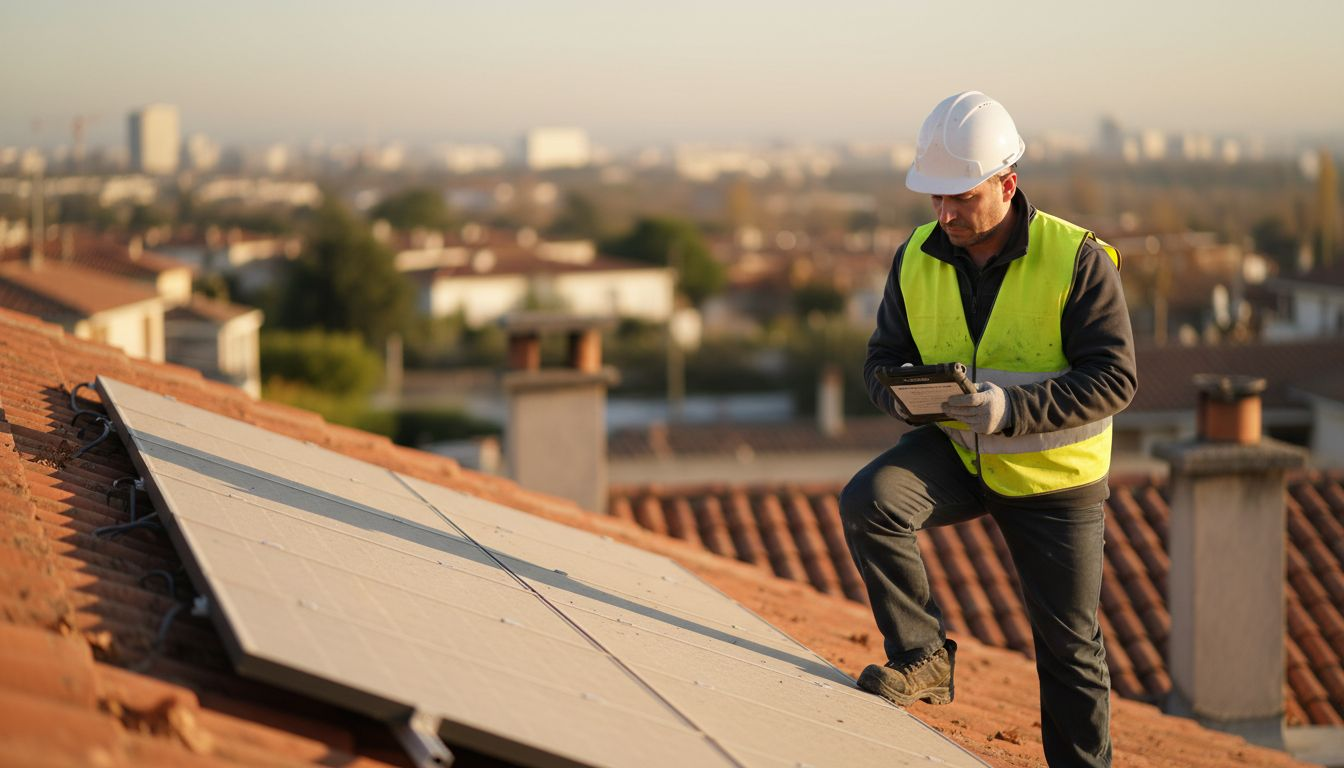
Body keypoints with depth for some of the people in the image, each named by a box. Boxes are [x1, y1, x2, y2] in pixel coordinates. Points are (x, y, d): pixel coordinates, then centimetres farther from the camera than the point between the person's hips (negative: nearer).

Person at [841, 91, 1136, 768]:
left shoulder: (1078, 260, -19)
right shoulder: (916, 259, -6)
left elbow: (1114, 377, -21)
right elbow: (884, 355, 3)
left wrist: (1013, 408, -35)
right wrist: (901, 392, -23)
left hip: (1053, 477, -3)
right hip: (955, 453, 3)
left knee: (1069, 647, 5)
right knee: (867, 503, -26)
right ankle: (923, 658, -10)